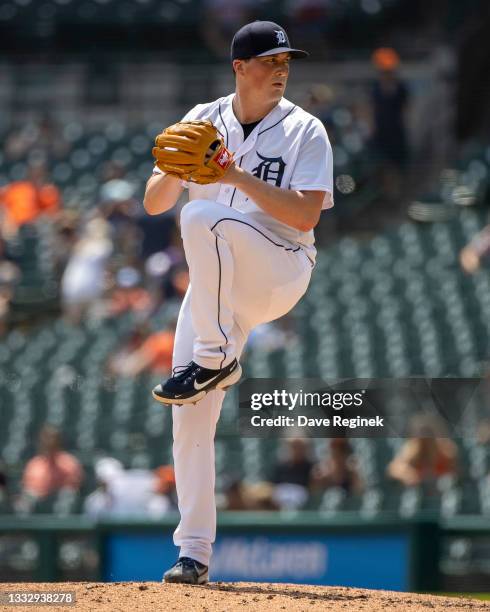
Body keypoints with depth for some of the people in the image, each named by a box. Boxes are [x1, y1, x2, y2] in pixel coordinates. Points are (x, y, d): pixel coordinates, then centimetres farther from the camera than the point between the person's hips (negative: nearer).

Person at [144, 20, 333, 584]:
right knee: (191, 416, -6)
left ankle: (215, 359, -26)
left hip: (280, 270, -4)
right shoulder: (202, 122, 7)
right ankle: (194, 553, 2)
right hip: (215, 286, 4)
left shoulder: (304, 131, -3)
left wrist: (240, 177, -22)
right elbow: (153, 204, 6)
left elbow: (306, 216, -14)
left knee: (203, 216, -33)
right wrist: (173, 170, -16)